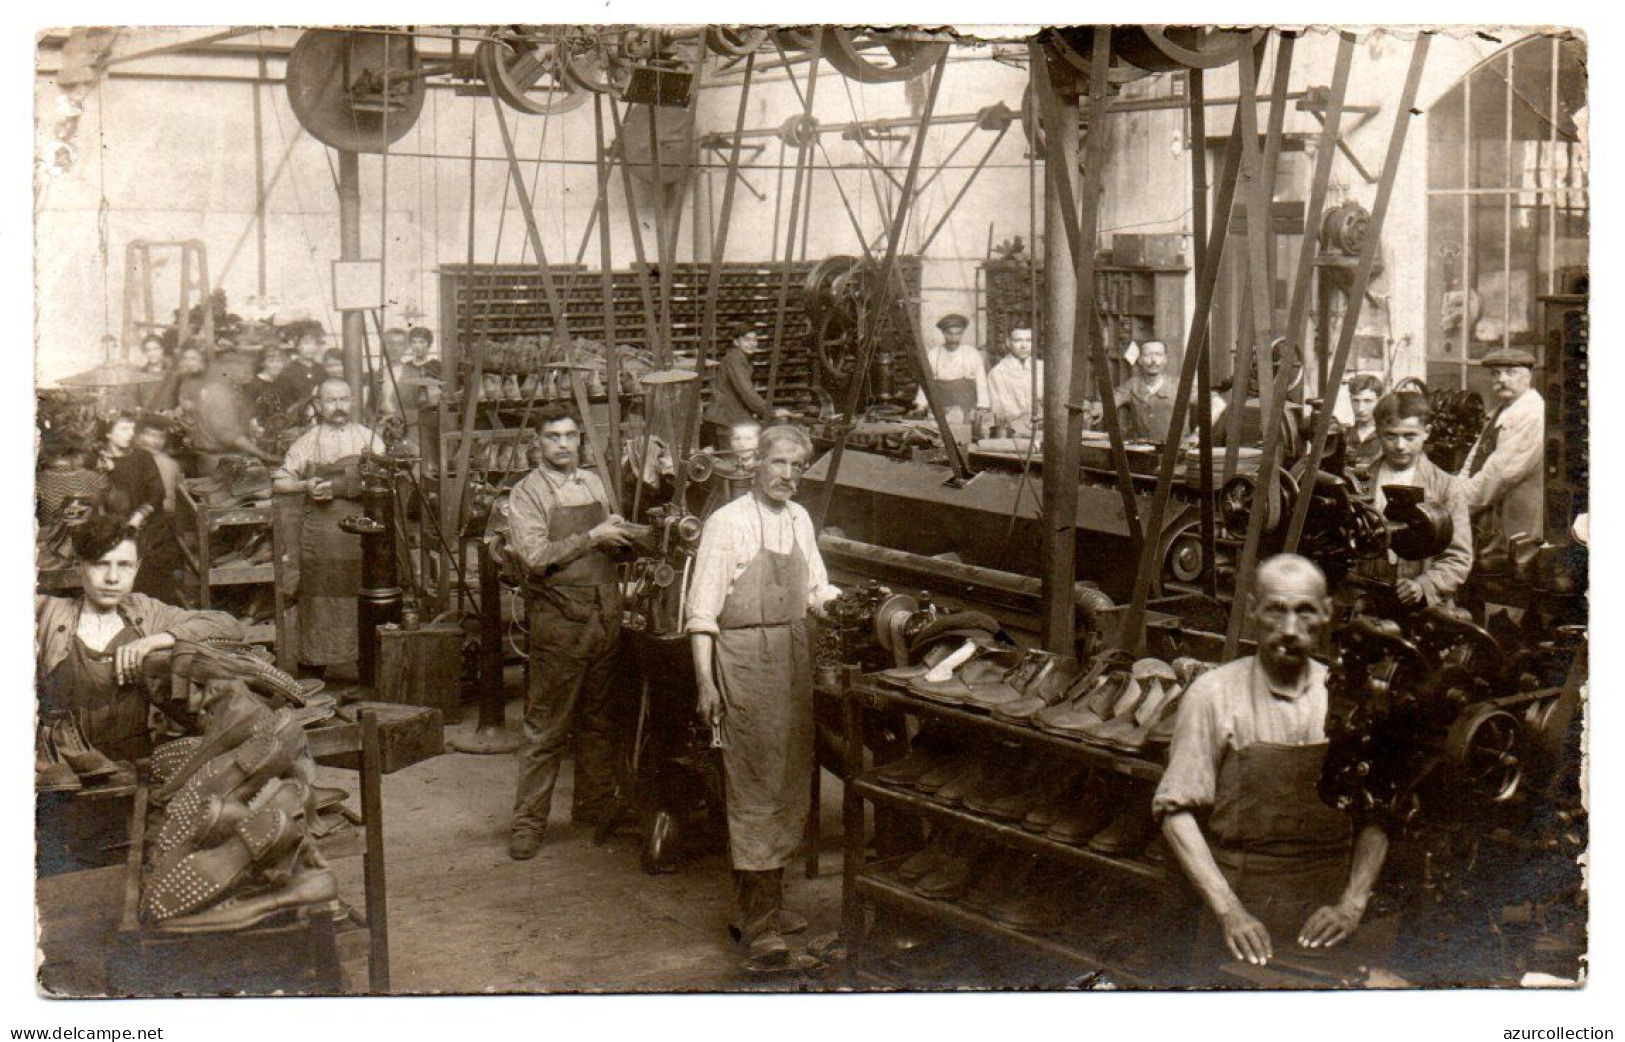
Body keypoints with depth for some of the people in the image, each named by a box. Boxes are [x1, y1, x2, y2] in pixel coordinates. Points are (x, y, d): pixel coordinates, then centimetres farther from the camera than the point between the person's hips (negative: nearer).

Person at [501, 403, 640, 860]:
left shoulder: (594, 483, 13)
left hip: (605, 615, 6)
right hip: (559, 621, -6)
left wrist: (626, 536, 4)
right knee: (546, 728, -2)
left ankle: (594, 807, 26)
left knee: (600, 720, 14)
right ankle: (527, 822, 4)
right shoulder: (526, 493, -6)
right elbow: (535, 557, -18)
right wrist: (593, 537, -17)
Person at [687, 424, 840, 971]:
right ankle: (758, 927, -5)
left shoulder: (800, 520, 11)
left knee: (790, 785, 12)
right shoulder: (727, 524, -9)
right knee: (754, 788, -8)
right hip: (744, 662, -7)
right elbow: (703, 613, -11)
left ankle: (766, 903, 26)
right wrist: (706, 683, -16)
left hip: (795, 659, 7)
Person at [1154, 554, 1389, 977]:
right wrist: (1229, 910, -13)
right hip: (1241, 898, -2)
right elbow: (1176, 811, -6)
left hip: (1326, 913, 2)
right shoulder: (1214, 694, -4)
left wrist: (1352, 903, -5)